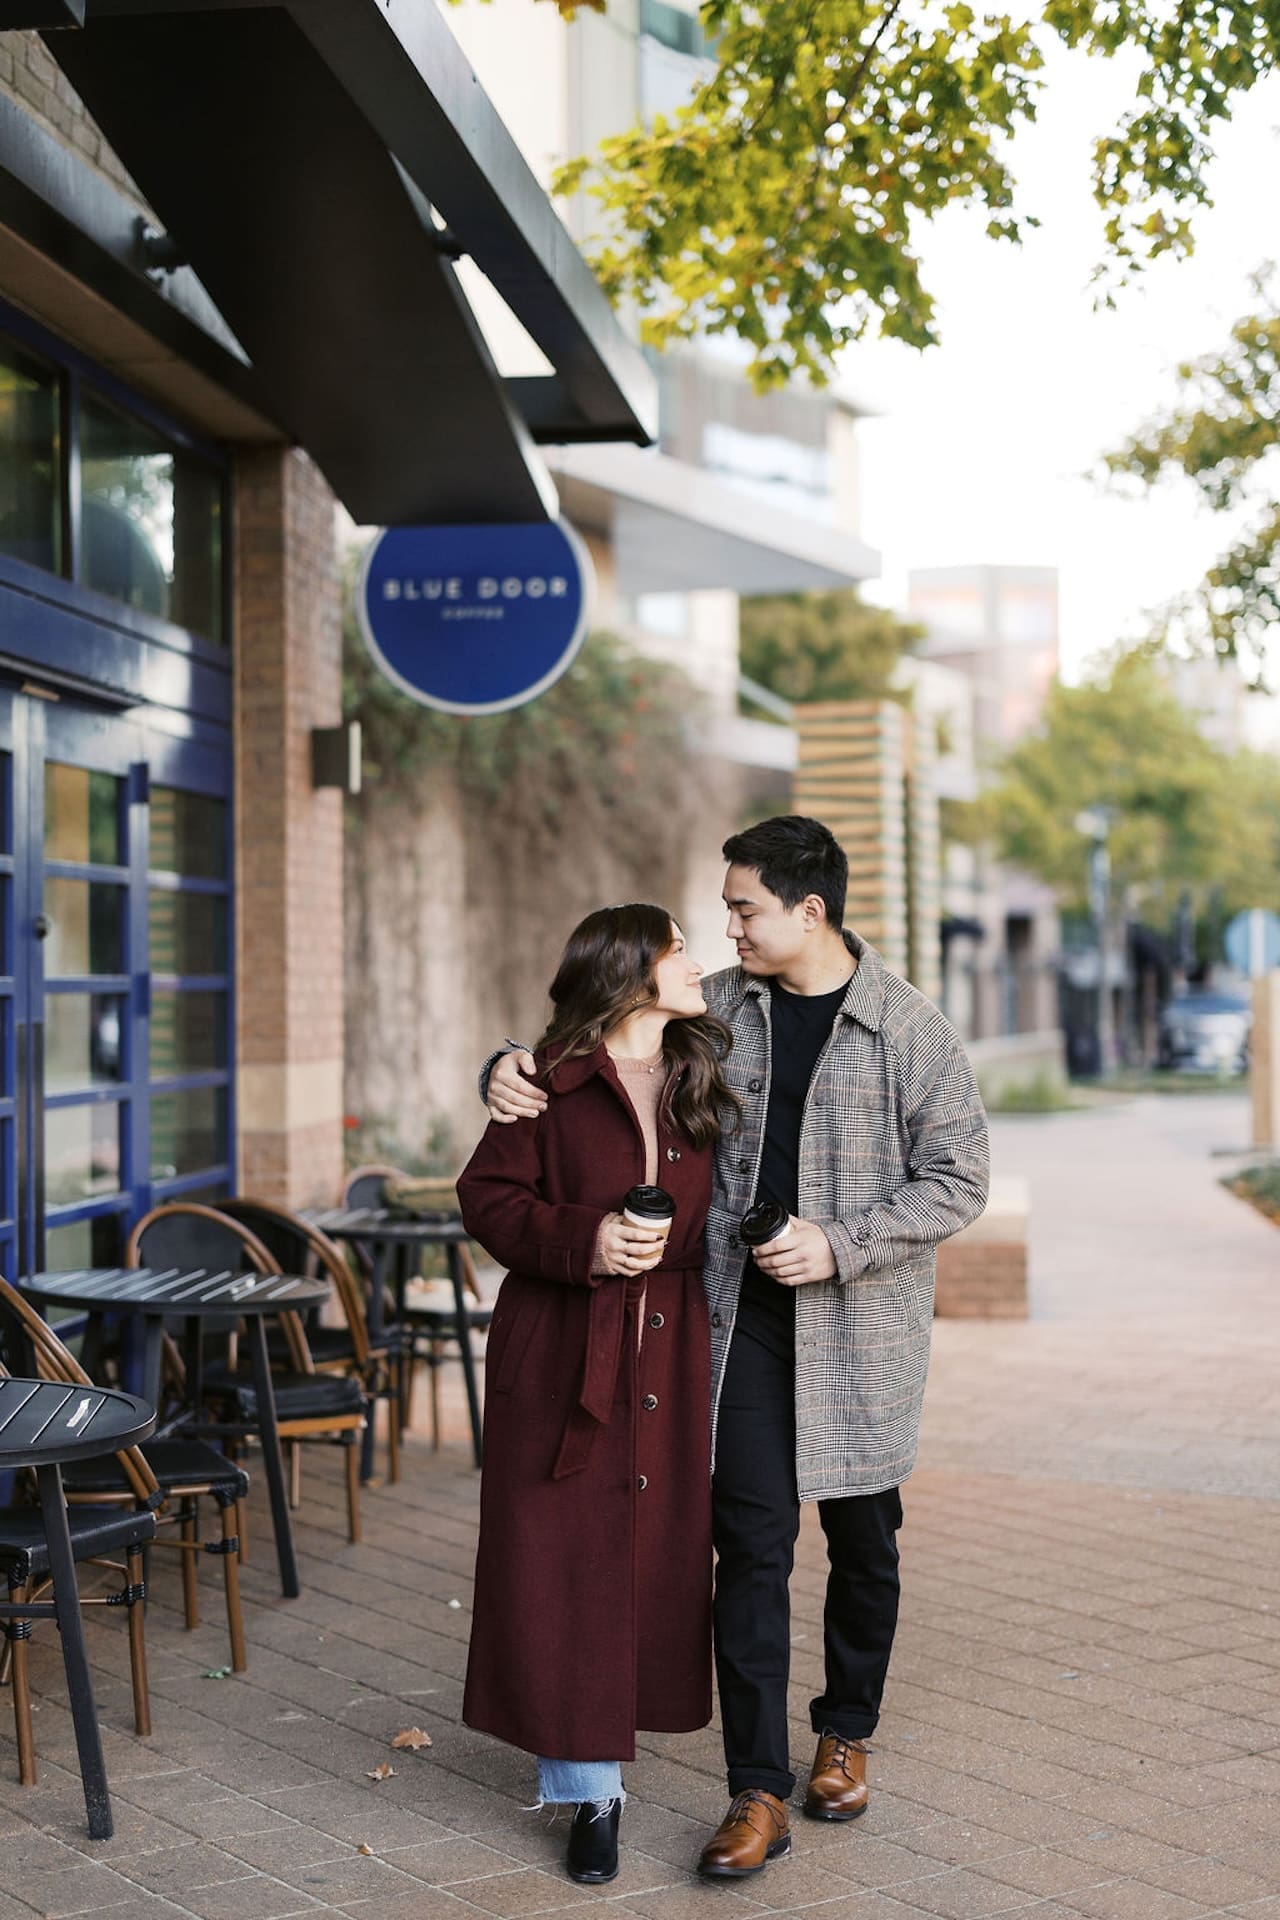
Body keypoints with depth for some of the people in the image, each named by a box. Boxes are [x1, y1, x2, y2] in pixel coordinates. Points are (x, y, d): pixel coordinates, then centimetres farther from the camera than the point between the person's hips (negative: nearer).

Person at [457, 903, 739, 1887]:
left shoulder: (701, 1080, 9)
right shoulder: (553, 1082, -6)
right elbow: (489, 1196, -6)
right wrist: (585, 1241, -18)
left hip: (671, 1354, 4)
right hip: (562, 1356, -4)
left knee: (659, 1556, 6)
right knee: (565, 1567, -1)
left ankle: (601, 1741, 27)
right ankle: (590, 1788, 10)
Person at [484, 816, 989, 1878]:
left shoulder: (909, 1028, -7)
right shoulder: (715, 1008, 3)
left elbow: (957, 1179, -7)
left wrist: (840, 1244, -17)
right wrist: (514, 1068, -8)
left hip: (862, 1326, -2)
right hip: (743, 1321, 2)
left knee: (863, 1540, 13)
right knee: (752, 1543, -2)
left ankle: (847, 1731, 36)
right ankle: (760, 1794, 5)